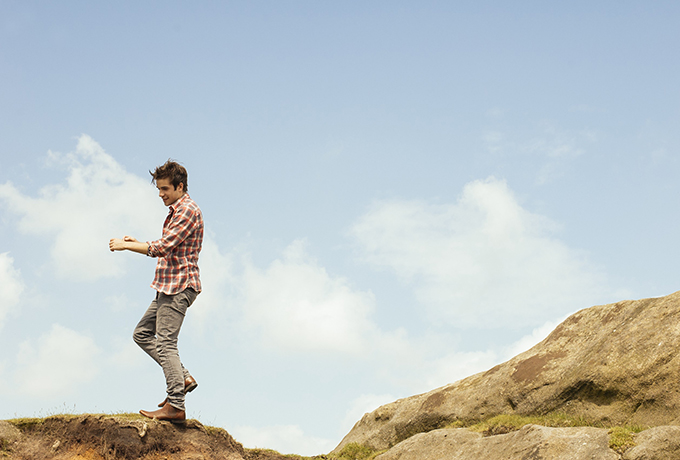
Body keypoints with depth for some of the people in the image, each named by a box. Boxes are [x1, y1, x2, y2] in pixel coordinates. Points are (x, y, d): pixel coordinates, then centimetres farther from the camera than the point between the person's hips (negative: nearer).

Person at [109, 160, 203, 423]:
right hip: (169, 287, 11)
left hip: (179, 286, -11)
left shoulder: (188, 211, -13)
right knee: (142, 334, 13)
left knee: (165, 343, -13)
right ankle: (183, 378, 10)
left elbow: (162, 248, -21)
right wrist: (136, 243, 11)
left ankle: (175, 406, -13)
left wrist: (125, 245, -12)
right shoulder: (176, 211, 20)